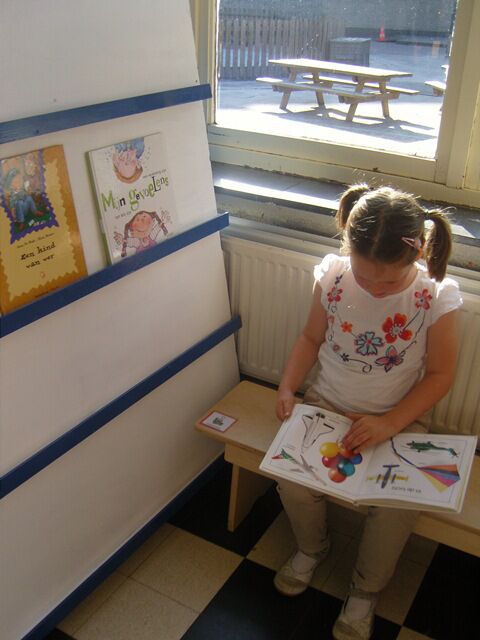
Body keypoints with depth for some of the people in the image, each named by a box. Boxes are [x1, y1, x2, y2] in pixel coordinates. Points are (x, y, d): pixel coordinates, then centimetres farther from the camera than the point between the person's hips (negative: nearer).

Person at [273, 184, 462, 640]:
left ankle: (366, 590, 11)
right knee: (292, 481, -19)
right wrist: (287, 387, -11)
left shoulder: (437, 296, -17)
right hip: (327, 403, 2)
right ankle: (311, 548, 18)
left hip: (400, 417, -1)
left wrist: (390, 423, -19)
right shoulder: (332, 275, -12)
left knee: (398, 505, -22)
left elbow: (440, 373, -8)